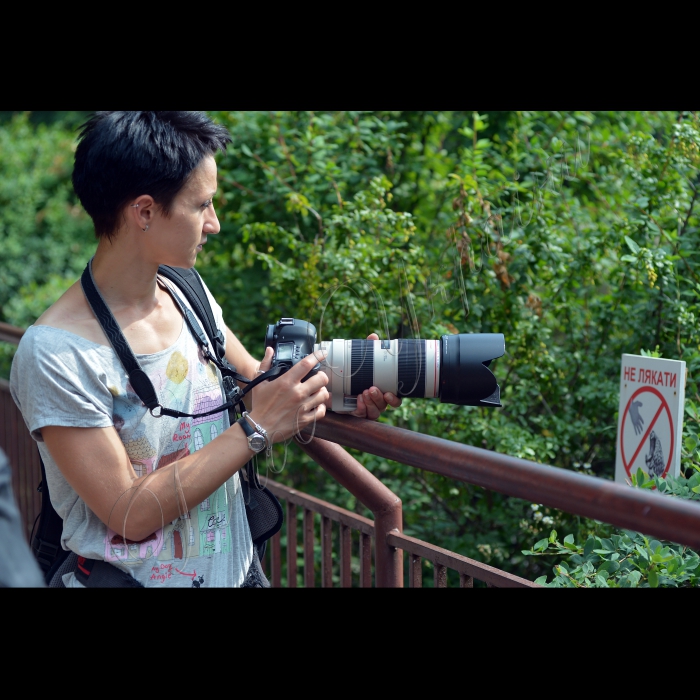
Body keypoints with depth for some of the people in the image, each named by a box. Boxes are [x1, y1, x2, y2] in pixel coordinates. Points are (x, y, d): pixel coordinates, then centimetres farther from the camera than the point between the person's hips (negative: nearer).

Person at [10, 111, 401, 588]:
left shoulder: (189, 297, -4)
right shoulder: (56, 352, -24)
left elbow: (257, 381, 9)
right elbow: (130, 515, -24)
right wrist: (257, 429, -26)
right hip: (131, 576, -6)